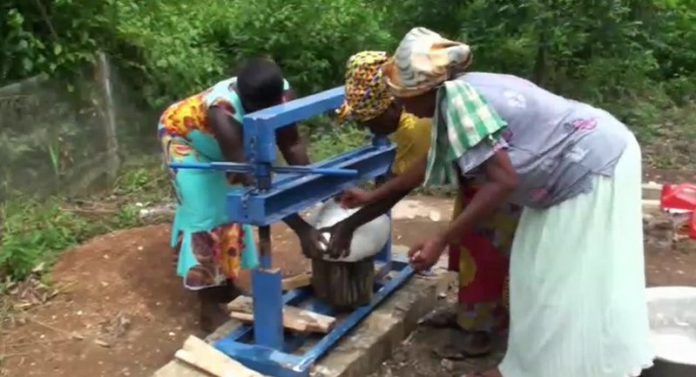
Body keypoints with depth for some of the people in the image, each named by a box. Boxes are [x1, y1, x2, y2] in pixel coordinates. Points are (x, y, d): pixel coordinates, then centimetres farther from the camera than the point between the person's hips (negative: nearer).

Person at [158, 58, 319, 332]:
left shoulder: (282, 94, -29)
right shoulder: (224, 112, -45)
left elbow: (292, 146, -20)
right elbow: (253, 180, -48)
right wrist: (301, 229, -50)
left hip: (218, 145, 7)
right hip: (183, 135, -6)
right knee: (204, 214, -10)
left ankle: (226, 284, 26)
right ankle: (209, 308, -2)